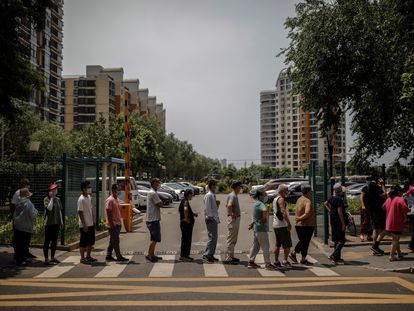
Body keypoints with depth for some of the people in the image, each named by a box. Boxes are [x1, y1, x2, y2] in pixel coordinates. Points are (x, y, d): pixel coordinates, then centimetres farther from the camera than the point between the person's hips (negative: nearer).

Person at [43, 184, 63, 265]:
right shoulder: (46, 199, -6)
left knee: (54, 241, 11)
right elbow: (49, 208, -24)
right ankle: (46, 259, 2)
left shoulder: (58, 199, 12)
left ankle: (52, 258, 21)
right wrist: (51, 198, -16)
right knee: (47, 241, -2)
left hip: (56, 223, 6)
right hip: (49, 223, -6)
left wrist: (61, 222, 17)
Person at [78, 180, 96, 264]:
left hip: (91, 224, 9)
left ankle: (88, 256, 27)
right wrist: (84, 225, -19)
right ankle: (82, 258, 12)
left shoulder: (89, 197, 9)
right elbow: (80, 212, -18)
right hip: (84, 225, -9)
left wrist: (93, 221, 16)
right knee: (83, 243, 1)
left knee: (91, 242, 15)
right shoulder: (81, 199, -17)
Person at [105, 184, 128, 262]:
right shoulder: (110, 200, -14)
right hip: (112, 225, -9)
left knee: (112, 241, 13)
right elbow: (108, 212, -18)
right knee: (115, 241, -4)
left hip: (117, 224, 9)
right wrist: (111, 223, -21)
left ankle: (108, 256, 21)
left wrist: (119, 223, 19)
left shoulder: (116, 199, 15)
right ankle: (119, 257, -1)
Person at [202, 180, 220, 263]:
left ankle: (211, 255, 18)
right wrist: (210, 217, -19)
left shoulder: (213, 195, 18)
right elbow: (207, 208, -17)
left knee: (214, 237, 12)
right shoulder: (208, 196, -11)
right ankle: (206, 256, -12)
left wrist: (217, 204, 11)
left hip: (214, 219, 10)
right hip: (211, 219, -10)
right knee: (212, 237, -13)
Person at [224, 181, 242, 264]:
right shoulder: (232, 196, -17)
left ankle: (231, 256, 25)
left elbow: (228, 205, 28)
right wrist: (231, 214, -24)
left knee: (234, 239, 16)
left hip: (236, 219, 10)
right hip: (233, 219, -10)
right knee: (231, 239, -6)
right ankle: (228, 258, -2)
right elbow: (229, 205, -36)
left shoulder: (235, 196, 15)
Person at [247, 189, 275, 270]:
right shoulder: (260, 204, -18)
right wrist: (264, 218, -25)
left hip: (256, 228, 10)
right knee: (265, 247, -2)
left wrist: (252, 224, 30)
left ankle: (251, 262, 20)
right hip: (261, 228, -10)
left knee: (255, 246, 15)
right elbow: (265, 210, -39)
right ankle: (267, 264, 3)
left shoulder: (255, 203, 14)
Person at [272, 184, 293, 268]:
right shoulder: (281, 199, -12)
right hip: (282, 225, -9)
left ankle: (276, 261, 14)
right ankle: (285, 261, -8)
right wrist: (289, 223, -23)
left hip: (275, 225, 9)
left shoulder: (275, 199, 17)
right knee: (287, 244, -5)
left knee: (278, 244, 12)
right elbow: (283, 211, -22)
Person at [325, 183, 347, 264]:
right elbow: (340, 212, -22)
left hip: (332, 220, 9)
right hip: (338, 221, -9)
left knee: (336, 240, 16)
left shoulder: (331, 198, 6)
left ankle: (337, 257, 24)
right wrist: (343, 224, -19)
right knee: (342, 241, -2)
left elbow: (326, 204, 26)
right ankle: (333, 256, -12)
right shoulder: (339, 199, -19)